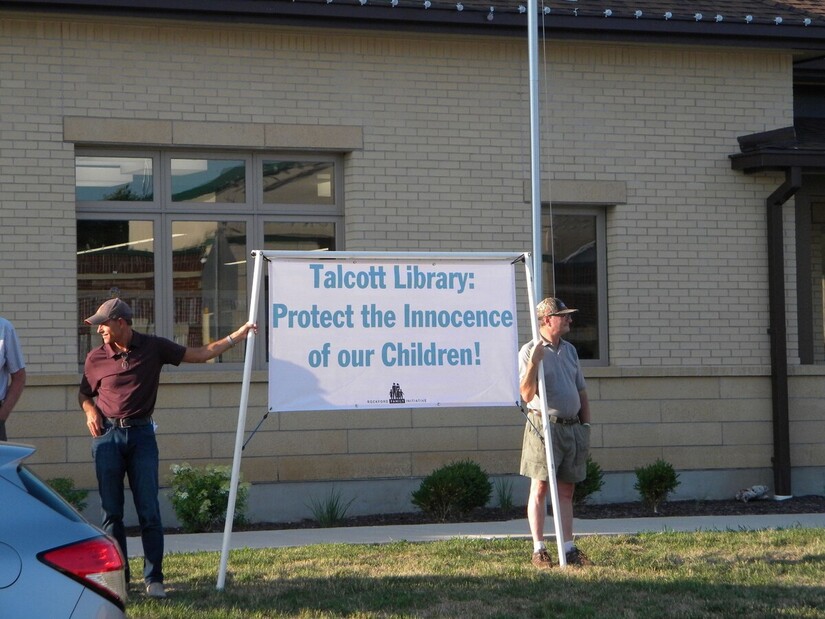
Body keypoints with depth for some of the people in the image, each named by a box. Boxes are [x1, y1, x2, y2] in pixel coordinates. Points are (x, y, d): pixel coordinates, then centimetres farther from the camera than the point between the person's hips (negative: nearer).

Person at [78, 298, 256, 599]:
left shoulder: (154, 348, 2)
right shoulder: (96, 358, 4)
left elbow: (200, 354, 7)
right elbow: (84, 393, 18)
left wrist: (237, 336, 1)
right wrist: (90, 410, -4)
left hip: (141, 434, -1)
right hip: (108, 435, 1)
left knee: (149, 511, -4)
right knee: (111, 511, 2)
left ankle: (154, 579, -1)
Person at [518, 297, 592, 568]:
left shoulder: (570, 350, 15)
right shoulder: (530, 351, -5)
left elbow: (581, 392, 20)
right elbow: (527, 395, -13)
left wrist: (586, 427, 14)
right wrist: (533, 364, -26)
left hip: (572, 426, 6)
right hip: (545, 426, -6)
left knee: (566, 490, 7)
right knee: (540, 489, -4)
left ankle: (569, 549, 9)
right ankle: (539, 550, -1)